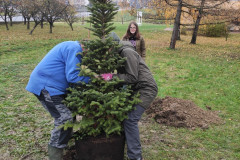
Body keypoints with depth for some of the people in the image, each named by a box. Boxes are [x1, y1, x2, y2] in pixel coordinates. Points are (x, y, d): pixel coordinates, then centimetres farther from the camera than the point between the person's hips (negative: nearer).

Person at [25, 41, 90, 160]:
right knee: (64, 118, -12)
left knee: (69, 110, 14)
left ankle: (65, 143, 29)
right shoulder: (75, 49, -17)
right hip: (44, 86, -11)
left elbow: (69, 71, 17)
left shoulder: (73, 47, 16)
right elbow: (73, 76, -24)